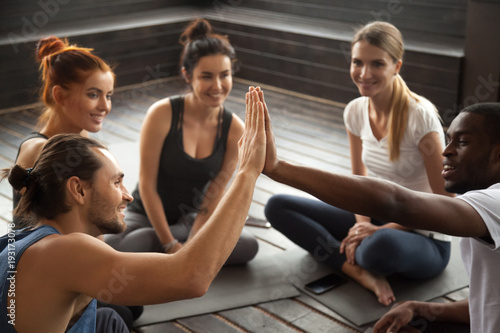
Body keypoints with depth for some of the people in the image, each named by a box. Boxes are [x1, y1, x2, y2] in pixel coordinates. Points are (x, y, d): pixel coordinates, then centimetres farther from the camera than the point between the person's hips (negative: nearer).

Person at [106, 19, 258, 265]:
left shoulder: (234, 129, -10)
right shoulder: (163, 113, -19)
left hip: (191, 215, 3)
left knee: (248, 246, -23)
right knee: (114, 249, -34)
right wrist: (170, 245, -18)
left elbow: (215, 195, -9)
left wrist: (188, 247, -19)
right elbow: (147, 184, -17)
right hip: (146, 214, -3)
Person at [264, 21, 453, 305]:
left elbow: (444, 202, -16)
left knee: (382, 245, -43)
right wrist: (362, 224, -10)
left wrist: (381, 229, -21)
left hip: (425, 239, -6)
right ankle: (363, 272, -17)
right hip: (377, 221, 6)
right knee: (278, 206, -7)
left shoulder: (420, 116, -21)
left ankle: (355, 260, -6)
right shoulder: (356, 111, -3)